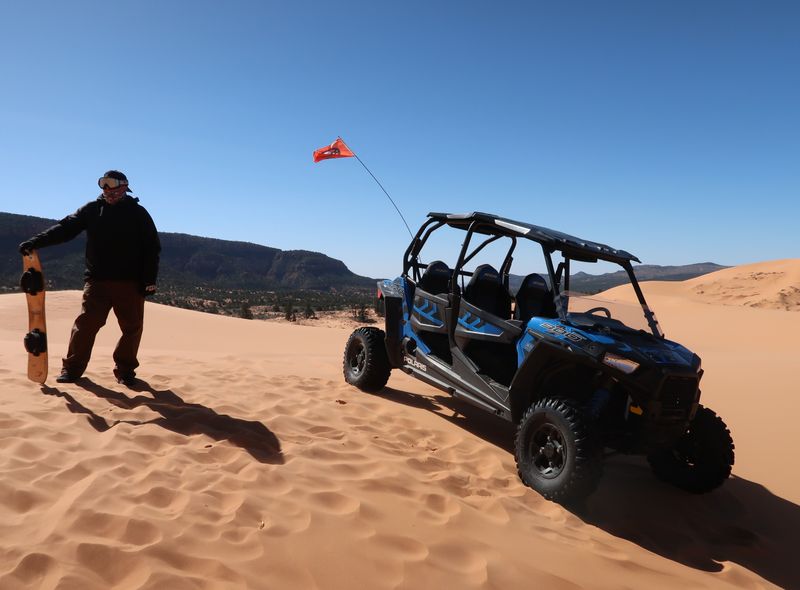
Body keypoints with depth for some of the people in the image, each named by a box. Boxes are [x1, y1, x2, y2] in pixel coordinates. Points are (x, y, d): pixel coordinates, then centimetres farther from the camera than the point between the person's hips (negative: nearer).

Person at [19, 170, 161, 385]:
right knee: (86, 323, -3)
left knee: (132, 327, 3)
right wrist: (35, 242, -13)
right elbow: (65, 228, 2)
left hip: (130, 283, 0)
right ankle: (72, 368, 9)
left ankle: (125, 369, 16)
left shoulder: (138, 213, 4)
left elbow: (152, 248, 2)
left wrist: (149, 279, -5)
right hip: (97, 281, 1)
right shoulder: (92, 209, 8)